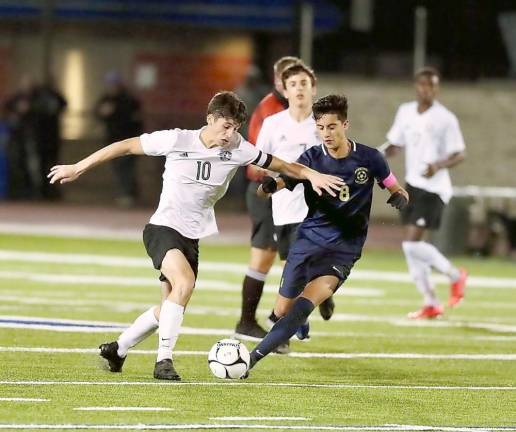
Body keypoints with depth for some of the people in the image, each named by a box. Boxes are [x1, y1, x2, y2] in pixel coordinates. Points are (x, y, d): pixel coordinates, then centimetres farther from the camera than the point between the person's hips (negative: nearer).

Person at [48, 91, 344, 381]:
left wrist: (311, 175, -11)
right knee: (185, 281, -31)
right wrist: (78, 168, -3)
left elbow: (279, 165, 6)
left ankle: (118, 349, 31)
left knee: (170, 309, 8)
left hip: (192, 237, 6)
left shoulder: (238, 149, -5)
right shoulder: (177, 141, -14)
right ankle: (164, 359, -25)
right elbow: (125, 146, -6)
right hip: (162, 229, -6)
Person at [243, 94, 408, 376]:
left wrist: (399, 197, -17)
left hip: (344, 249, -2)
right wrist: (269, 185, -43)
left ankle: (254, 356, -25)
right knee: (282, 310, 6)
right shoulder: (312, 158, -5)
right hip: (308, 240, 2)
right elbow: (284, 181, -19)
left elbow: (397, 190, 8)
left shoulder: (369, 159, -4)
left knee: (306, 302, -23)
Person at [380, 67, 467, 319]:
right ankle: (431, 303, 15)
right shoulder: (405, 112, 7)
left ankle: (455, 275, 7)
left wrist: (439, 165, -26)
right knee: (411, 247, 6)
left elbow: (460, 154, -8)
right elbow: (395, 144, 17)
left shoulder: (445, 119, -10)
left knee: (412, 243, -15)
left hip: (434, 188, -7)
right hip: (412, 185, 7)